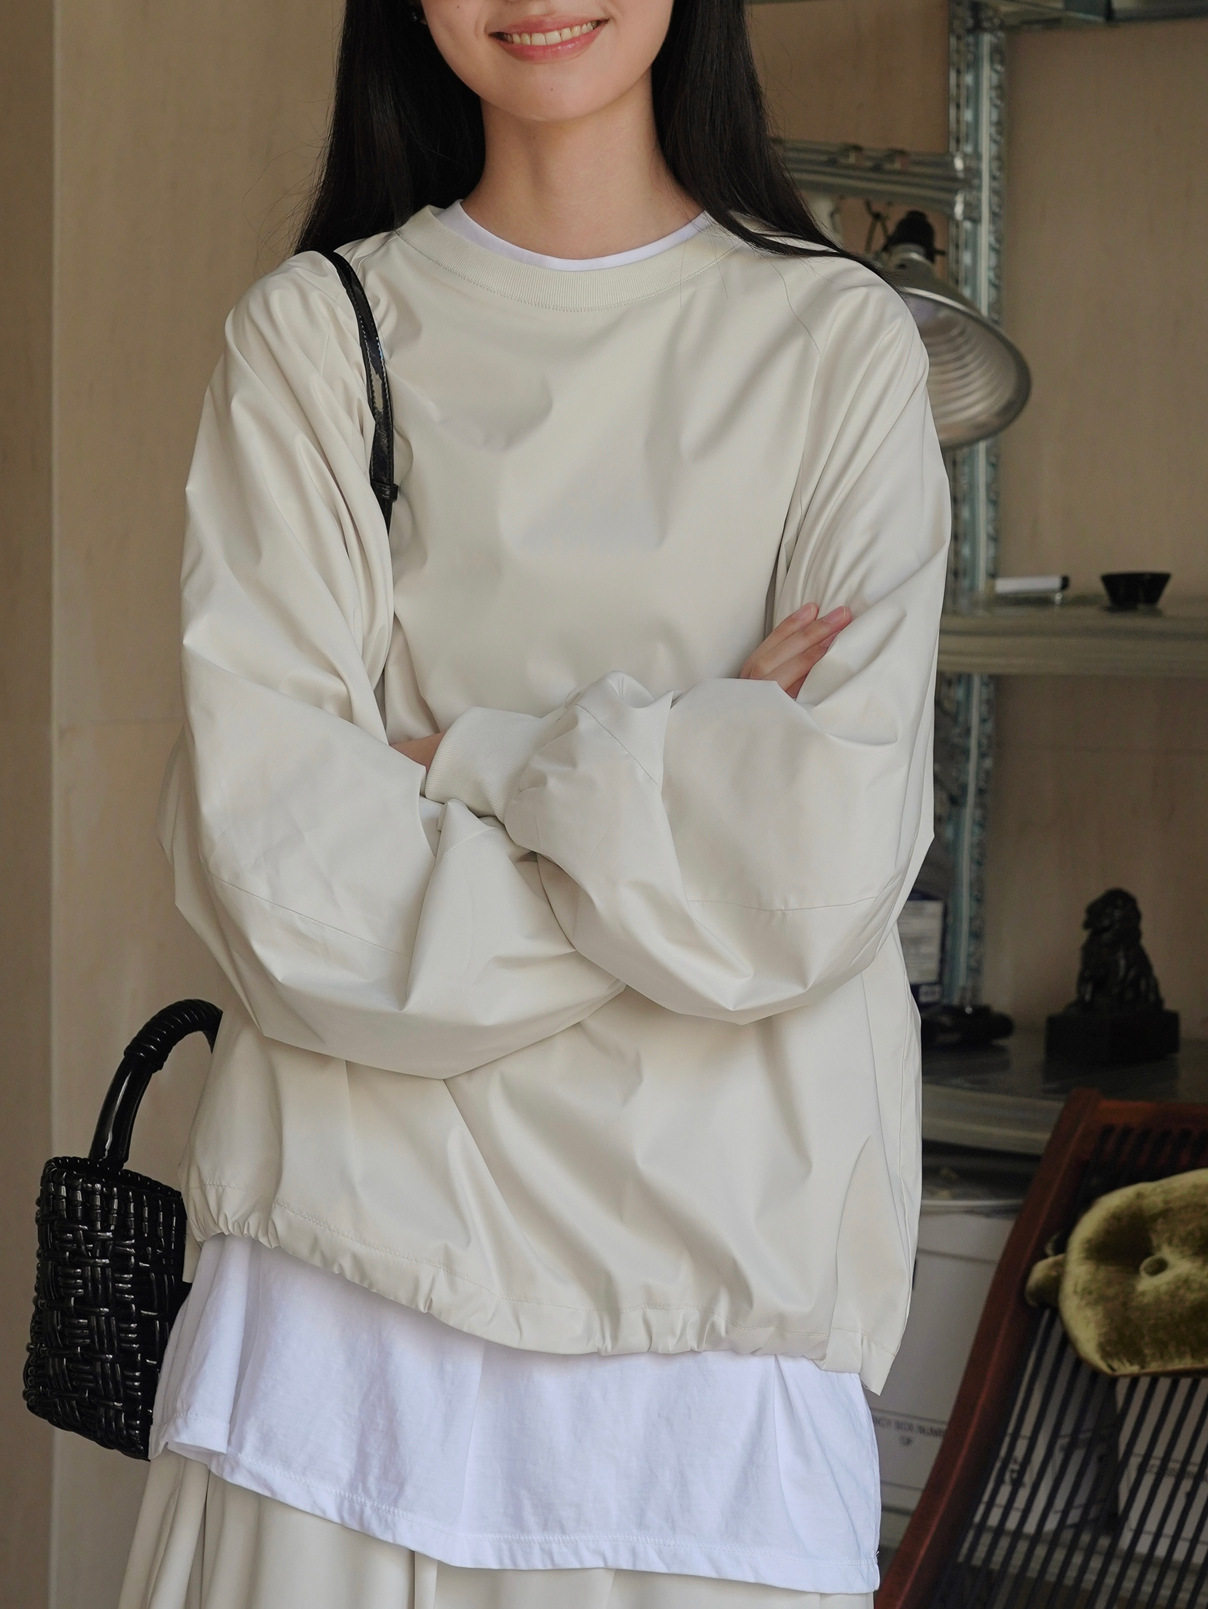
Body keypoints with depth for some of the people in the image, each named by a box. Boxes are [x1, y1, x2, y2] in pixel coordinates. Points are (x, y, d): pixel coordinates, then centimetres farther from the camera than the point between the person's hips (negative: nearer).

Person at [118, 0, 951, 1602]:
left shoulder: (840, 343, 0)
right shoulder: (309, 333, 3)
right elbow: (280, 880, -8)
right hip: (345, 1277, 1)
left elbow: (828, 869, -11)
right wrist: (686, 776, -10)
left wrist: (468, 759, -8)